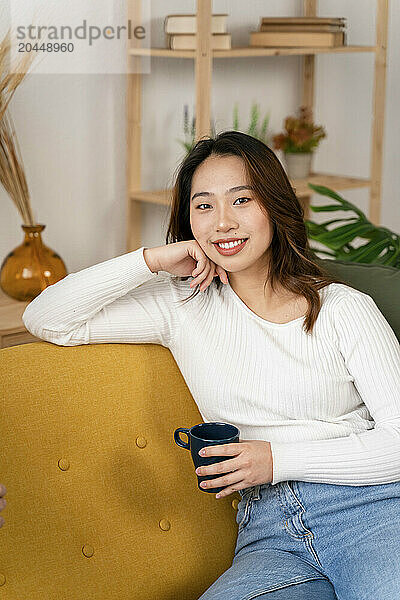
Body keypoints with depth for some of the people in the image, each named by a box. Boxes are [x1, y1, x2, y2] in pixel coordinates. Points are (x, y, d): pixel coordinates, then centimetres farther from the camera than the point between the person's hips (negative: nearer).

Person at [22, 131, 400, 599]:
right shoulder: (184, 307, 11)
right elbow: (45, 320, 7)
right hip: (271, 534, 3)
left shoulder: (343, 308, 4)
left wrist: (278, 459, -10)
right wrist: (151, 260, 0)